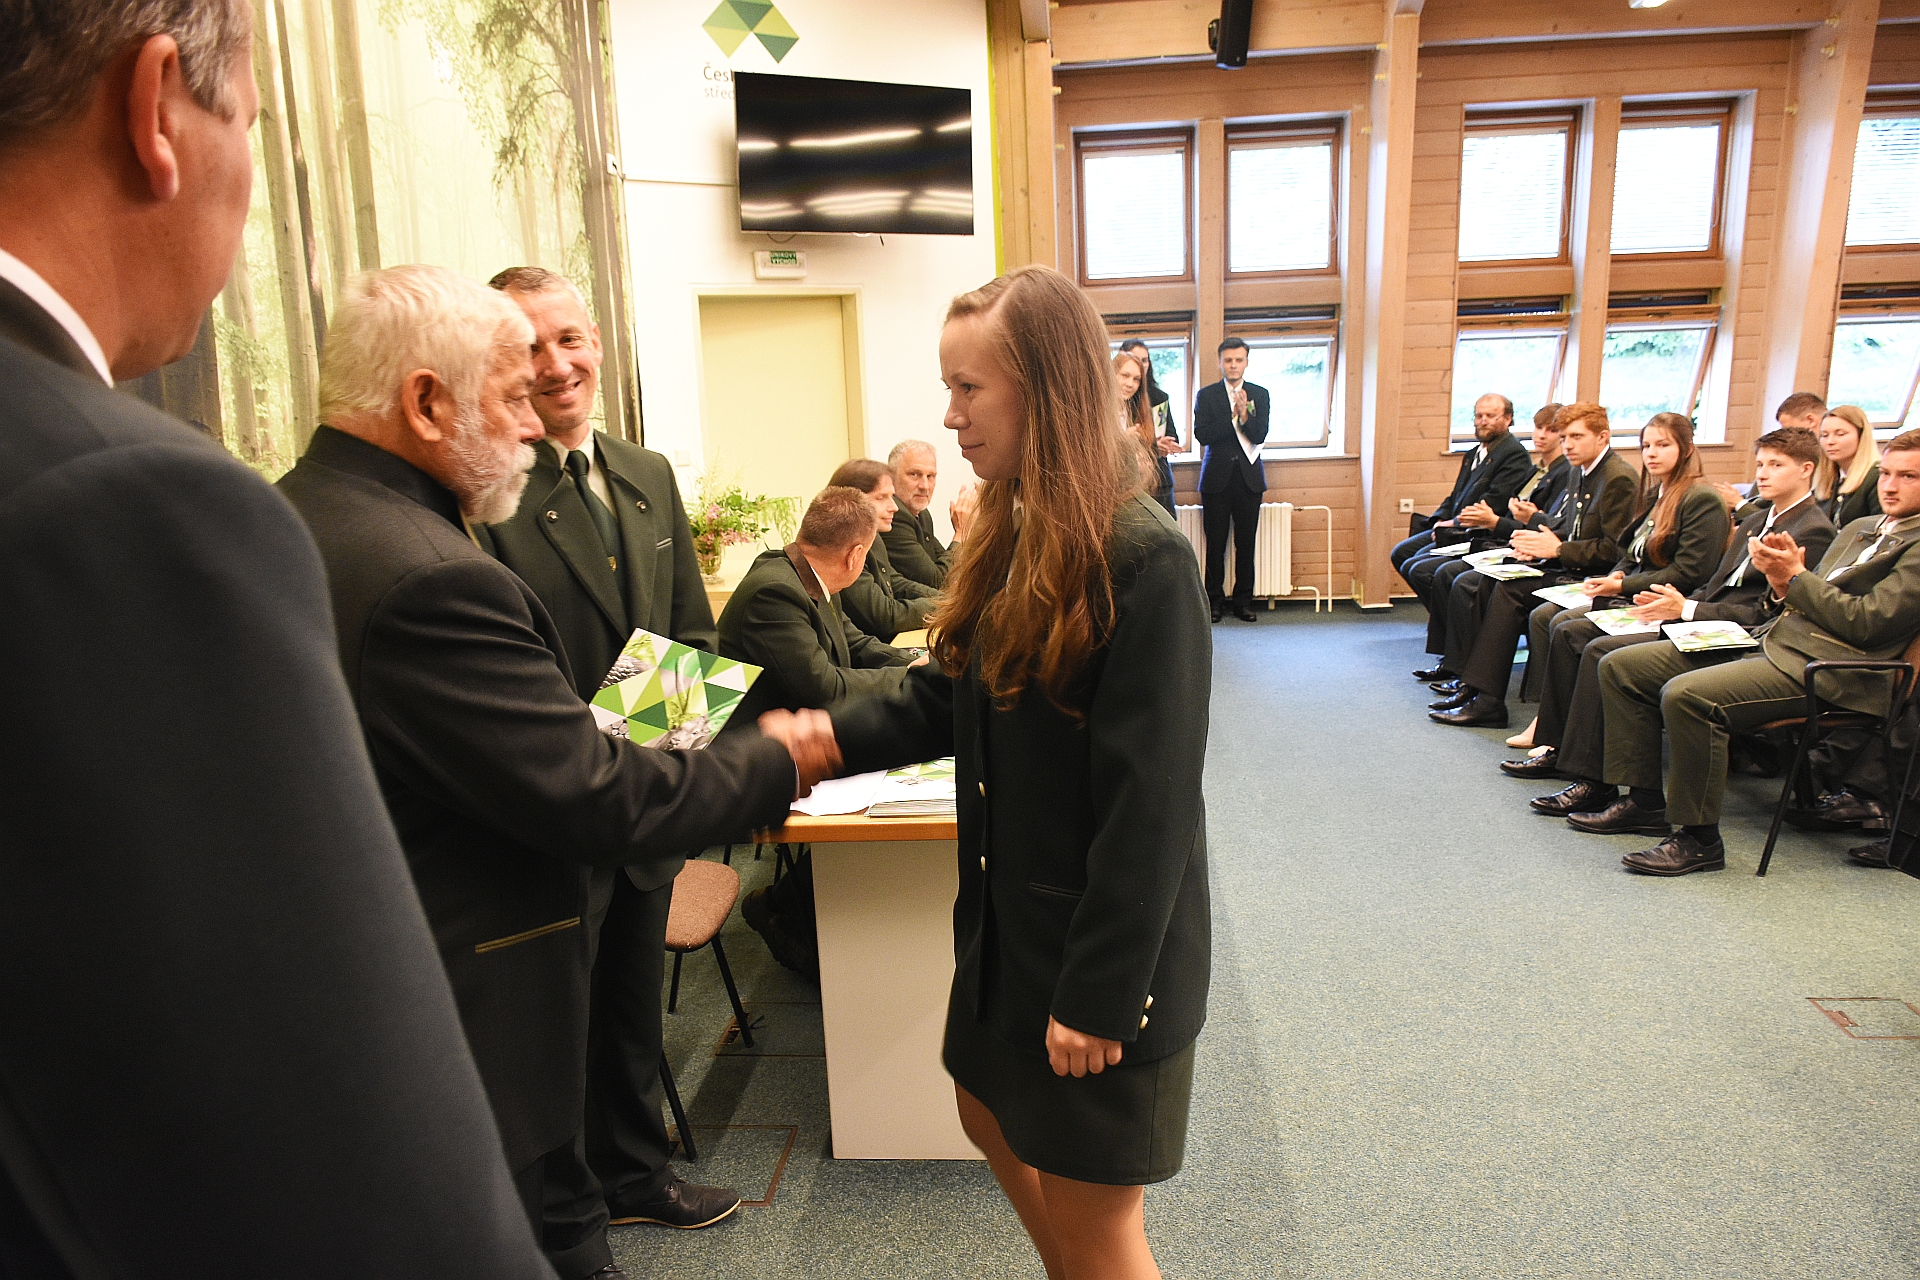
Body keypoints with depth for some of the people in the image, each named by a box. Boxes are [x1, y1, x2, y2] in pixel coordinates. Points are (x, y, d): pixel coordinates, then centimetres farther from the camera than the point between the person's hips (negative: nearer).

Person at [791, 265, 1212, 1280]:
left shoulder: (1143, 561, -23)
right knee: (994, 1122, 26)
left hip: (1103, 959, -8)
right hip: (1009, 921, 8)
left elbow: (1150, 805, -22)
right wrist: (825, 736, -8)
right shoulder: (1010, 539, 3)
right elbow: (943, 702, 6)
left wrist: (1098, 995, -19)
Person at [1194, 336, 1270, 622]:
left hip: (1249, 477, 1)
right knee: (1215, 543, 0)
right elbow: (1202, 435, -7)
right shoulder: (1206, 395, 4)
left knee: (1246, 543, 3)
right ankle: (1215, 601, 10)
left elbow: (1259, 435, -4)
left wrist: (1244, 415, -20)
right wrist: (1233, 417, -15)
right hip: (1217, 477, -1)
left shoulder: (1259, 394, 8)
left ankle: (1244, 601, 12)